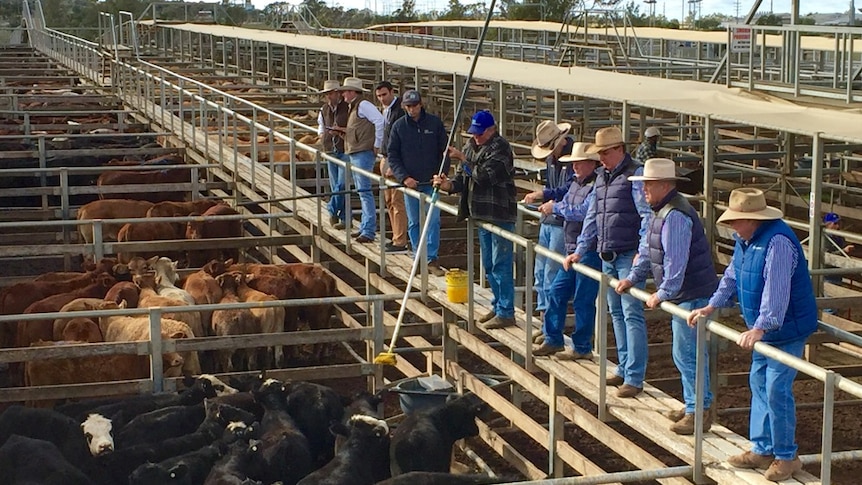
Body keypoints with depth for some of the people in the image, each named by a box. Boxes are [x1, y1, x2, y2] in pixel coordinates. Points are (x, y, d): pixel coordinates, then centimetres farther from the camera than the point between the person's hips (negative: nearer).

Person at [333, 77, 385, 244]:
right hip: (354, 154, 11)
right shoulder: (353, 107, 19)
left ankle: (368, 231, -12)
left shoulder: (363, 105, -12)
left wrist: (377, 145, -19)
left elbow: (379, 121, -22)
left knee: (364, 191, -12)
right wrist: (344, 130, 9)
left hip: (363, 153, -11)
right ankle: (365, 228, 20)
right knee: (362, 192, 14)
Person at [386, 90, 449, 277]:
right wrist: (403, 177, -9)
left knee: (433, 220, -7)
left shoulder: (435, 123, 2)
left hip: (431, 182, -1)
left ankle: (432, 259, -3)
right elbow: (392, 155, 3)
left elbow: (444, 151, 6)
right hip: (410, 182, 1)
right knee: (413, 223, 6)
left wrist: (442, 174, -7)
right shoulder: (399, 126, 2)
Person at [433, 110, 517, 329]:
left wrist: (463, 158, -20)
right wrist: (449, 184, -9)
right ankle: (498, 306, 30)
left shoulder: (500, 148, -13)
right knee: (489, 266, 17)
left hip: (500, 214, -9)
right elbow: (463, 178, 11)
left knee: (501, 265, -6)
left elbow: (485, 176, -23)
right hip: (481, 214, 9)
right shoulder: (470, 146, 12)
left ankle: (506, 313, 0)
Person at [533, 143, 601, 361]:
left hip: (590, 251, -9)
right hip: (572, 249, 9)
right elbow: (566, 205, 18)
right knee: (556, 293, 12)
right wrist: (551, 207, -3)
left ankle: (582, 348, 9)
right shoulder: (576, 183, 13)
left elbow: (583, 211, -24)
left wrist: (556, 208, -13)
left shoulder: (597, 187, -16)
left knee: (583, 300, -1)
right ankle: (553, 340, 22)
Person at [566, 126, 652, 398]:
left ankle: (634, 378, -8)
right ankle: (624, 368, 21)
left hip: (629, 256, -8)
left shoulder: (635, 175, -9)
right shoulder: (601, 177, 15)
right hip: (606, 256, 8)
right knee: (616, 314, 13)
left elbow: (648, 216, -14)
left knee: (631, 314, -9)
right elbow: (592, 217, 22)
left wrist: (642, 253, -20)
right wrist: (580, 250, 19)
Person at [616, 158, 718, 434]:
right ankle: (697, 405, 28)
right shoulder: (662, 212, 14)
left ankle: (699, 412, 1)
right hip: (683, 295, 11)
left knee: (687, 354, -6)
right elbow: (650, 253, 24)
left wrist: (663, 294, -22)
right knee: (687, 353, 18)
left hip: (692, 295, -11)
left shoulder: (675, 216, -21)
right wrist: (633, 278, 18)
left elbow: (676, 261, -25)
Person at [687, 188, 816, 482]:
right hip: (765, 328, 10)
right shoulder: (744, 239, 4)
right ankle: (762, 449, 25)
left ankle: (786, 457, 7)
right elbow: (732, 277, 16)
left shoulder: (778, 242, -27)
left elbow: (777, 291, -34)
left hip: (787, 329, -10)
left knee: (777, 391, -7)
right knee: (759, 385, 14)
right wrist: (710, 307, 8)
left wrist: (759, 328, -40)